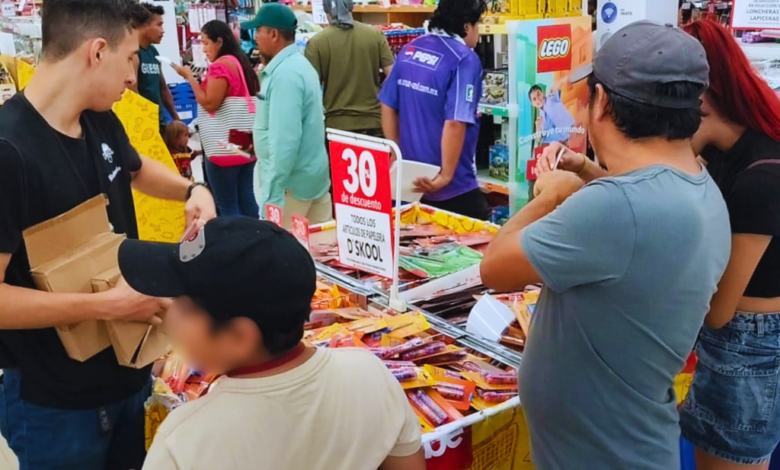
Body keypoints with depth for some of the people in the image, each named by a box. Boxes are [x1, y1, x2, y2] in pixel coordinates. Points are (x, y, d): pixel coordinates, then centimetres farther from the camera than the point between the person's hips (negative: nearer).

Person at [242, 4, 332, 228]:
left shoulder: (285, 74, -19)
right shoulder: (299, 64, 13)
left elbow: (284, 140, -26)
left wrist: (272, 195, -25)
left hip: (292, 182, -10)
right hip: (313, 175, 10)